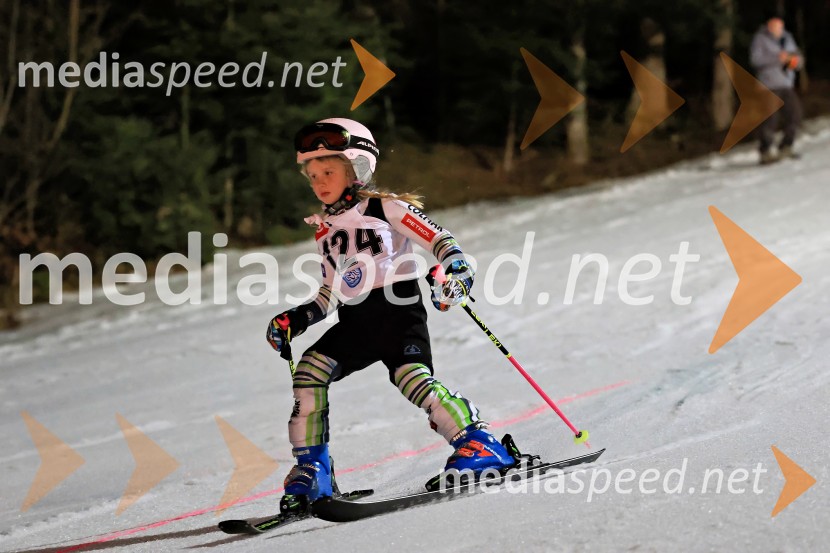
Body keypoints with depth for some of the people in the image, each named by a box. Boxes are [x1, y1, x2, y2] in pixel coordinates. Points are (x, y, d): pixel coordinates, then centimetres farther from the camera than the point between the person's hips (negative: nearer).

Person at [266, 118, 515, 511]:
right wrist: (296, 320, 13)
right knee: (309, 371, -15)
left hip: (398, 313, -5)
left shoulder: (386, 207, 2)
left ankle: (477, 444, -16)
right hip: (354, 323, 6)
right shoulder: (326, 231, 20)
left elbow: (438, 239, -4)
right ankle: (311, 471, -9)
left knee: (412, 377, -28)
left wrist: (456, 269, -24)